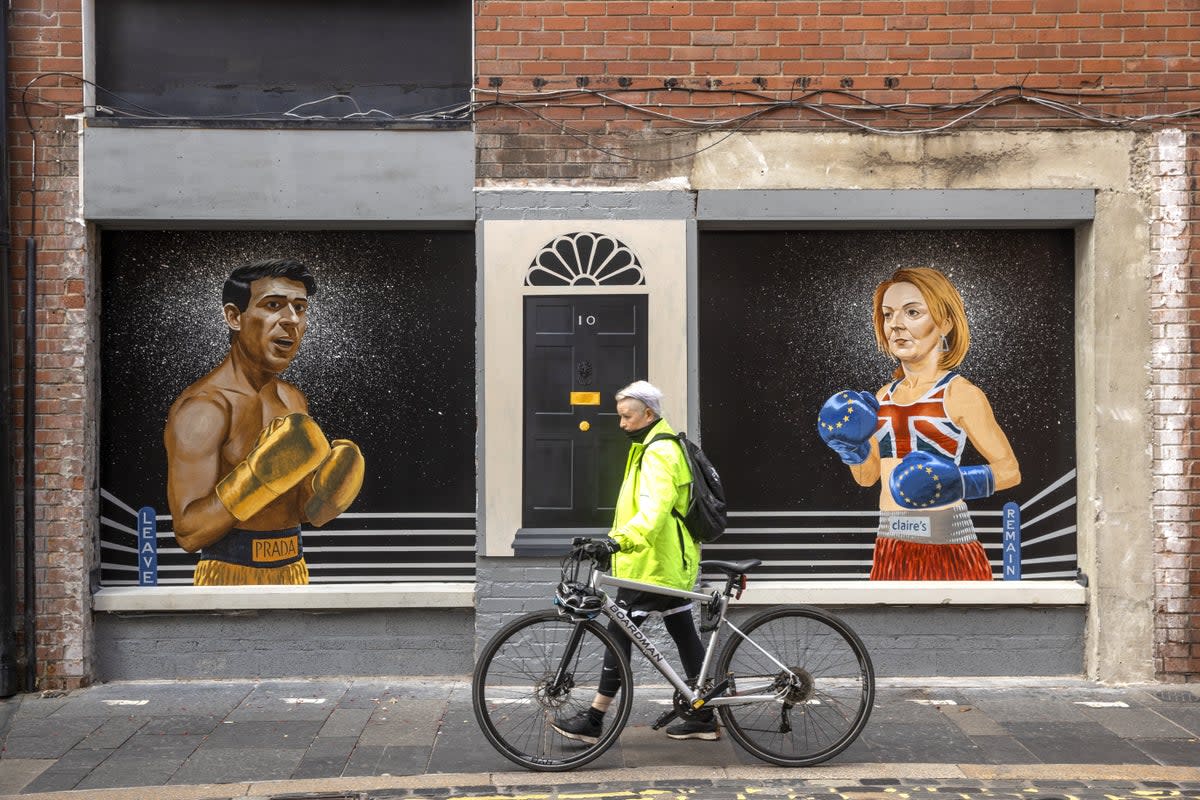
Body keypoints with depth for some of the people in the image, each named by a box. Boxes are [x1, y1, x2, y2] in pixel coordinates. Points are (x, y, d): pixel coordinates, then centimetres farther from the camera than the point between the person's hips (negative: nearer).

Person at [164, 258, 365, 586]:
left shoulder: (294, 401, 8)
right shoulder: (202, 407, -16)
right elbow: (189, 533, -19)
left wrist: (322, 494, -6)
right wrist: (257, 477, -30)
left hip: (293, 572, 7)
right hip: (230, 577, -6)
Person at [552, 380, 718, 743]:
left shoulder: (659, 453, -18)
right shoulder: (656, 447, 17)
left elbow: (654, 507, -33)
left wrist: (620, 538, -46)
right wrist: (618, 540, 26)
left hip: (652, 564, -11)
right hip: (670, 562, 11)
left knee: (619, 633, -6)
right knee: (684, 634, 12)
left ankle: (593, 720, -1)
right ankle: (704, 717, 18)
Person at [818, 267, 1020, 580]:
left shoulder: (961, 394, -4)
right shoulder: (883, 397, 11)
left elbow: (1009, 470, -2)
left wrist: (959, 484, -18)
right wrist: (851, 447, 1)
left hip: (946, 551, -5)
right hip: (890, 553, 5)